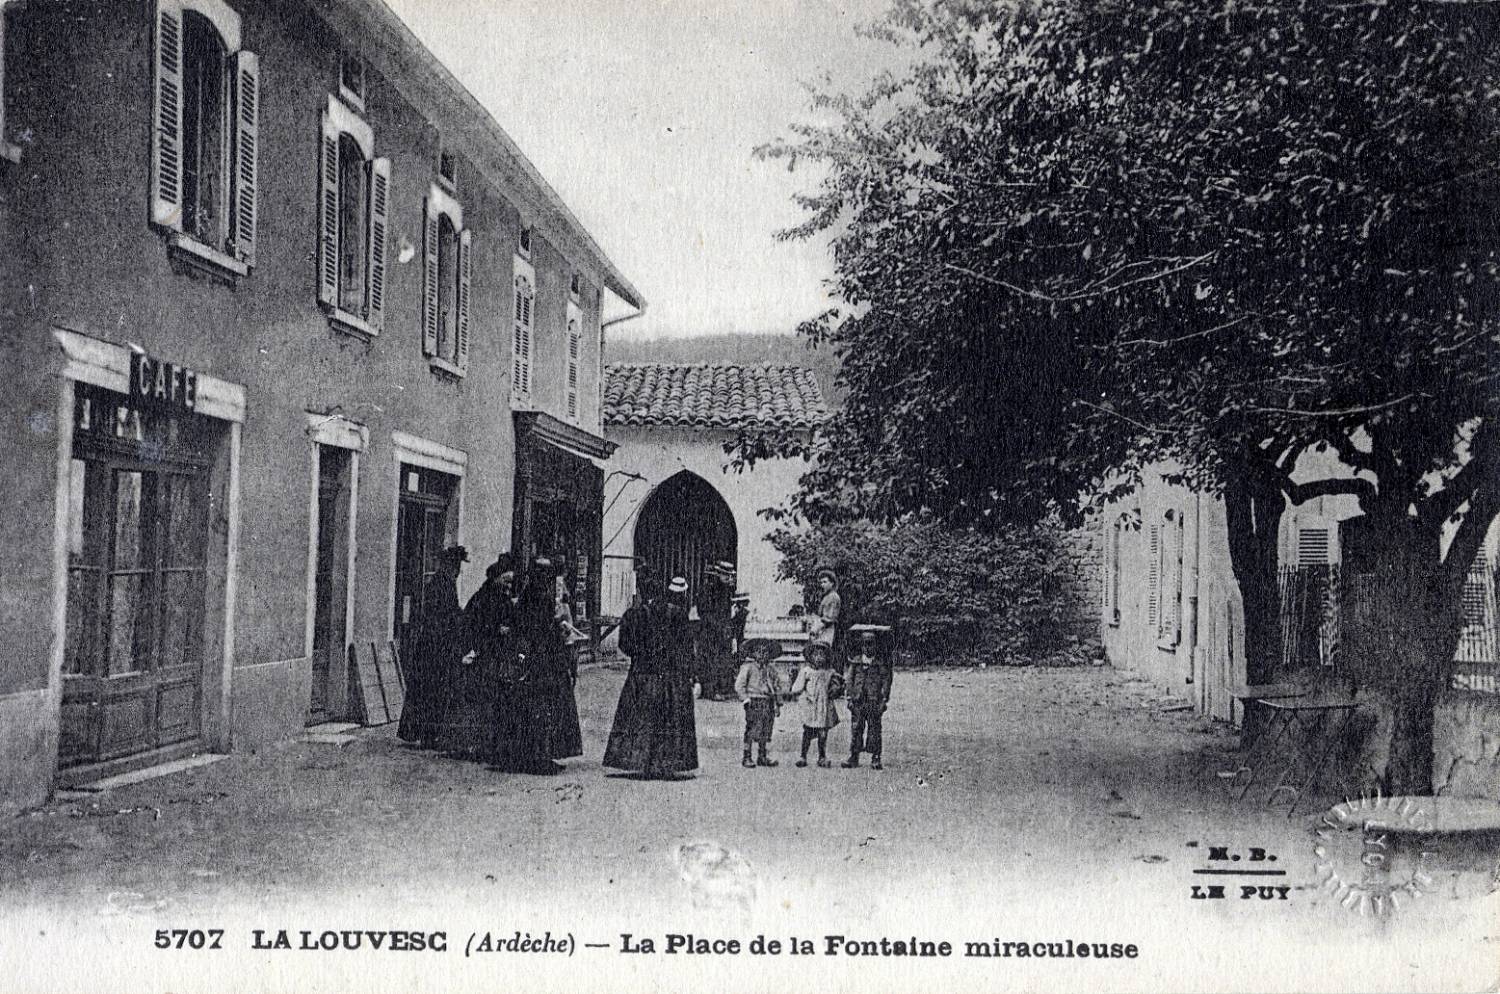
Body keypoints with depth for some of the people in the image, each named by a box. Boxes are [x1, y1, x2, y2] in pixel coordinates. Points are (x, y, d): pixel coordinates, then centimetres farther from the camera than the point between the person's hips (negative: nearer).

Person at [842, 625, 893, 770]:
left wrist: (884, 700, -6)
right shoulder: (856, 658, 7)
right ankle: (853, 757, 10)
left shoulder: (882, 659, 1)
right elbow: (849, 678, 8)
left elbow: (886, 680, 0)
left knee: (874, 728, 0)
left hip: (874, 700, -2)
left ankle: (875, 759, 5)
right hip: (858, 700, 2)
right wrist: (850, 697, 1)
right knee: (855, 728, 3)